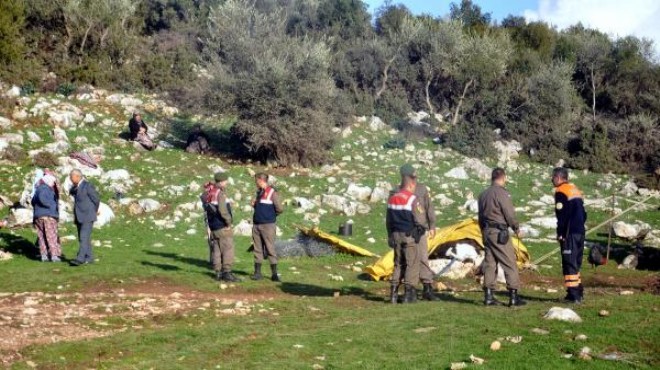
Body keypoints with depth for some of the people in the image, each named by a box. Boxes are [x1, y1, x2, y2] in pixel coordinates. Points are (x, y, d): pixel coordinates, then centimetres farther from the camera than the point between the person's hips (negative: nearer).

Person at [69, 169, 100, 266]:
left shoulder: (87, 186, -11)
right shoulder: (76, 187, 14)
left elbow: (96, 200, -6)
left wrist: (94, 211, 6)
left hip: (87, 217, -9)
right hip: (79, 217, 9)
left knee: (84, 237, -15)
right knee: (83, 238, 9)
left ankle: (80, 258, -21)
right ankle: (89, 258, 15)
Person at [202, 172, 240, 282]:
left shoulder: (208, 192, 13)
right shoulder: (220, 193, -14)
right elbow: (222, 210, -25)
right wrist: (229, 222, -13)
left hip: (213, 226, 9)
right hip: (222, 227, -9)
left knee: (216, 249, 12)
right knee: (228, 249, -5)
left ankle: (218, 272, 15)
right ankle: (227, 273, -8)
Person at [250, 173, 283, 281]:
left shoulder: (272, 192, -8)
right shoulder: (259, 192, 15)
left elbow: (279, 209, -11)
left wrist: (271, 215, 2)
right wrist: (254, 204, 5)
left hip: (268, 225, -7)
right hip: (256, 225, 7)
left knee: (270, 249, -5)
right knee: (258, 249, 8)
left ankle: (274, 274, -1)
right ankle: (257, 272, 12)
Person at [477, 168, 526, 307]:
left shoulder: (484, 194, 13)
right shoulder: (501, 193, -12)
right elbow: (510, 214, -12)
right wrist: (517, 229, 2)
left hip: (486, 232, 8)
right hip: (499, 232, -8)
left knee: (489, 263, 9)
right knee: (510, 264, -2)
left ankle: (488, 296, 9)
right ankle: (513, 296, -2)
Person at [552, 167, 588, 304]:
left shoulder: (561, 192, -9)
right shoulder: (576, 190, 19)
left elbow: (562, 215, -16)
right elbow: (583, 213, 20)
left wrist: (560, 233, -11)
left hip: (569, 234, -9)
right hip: (580, 232, 9)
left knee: (569, 263, -7)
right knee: (575, 263, 16)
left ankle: (573, 295, -10)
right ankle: (578, 292, 20)